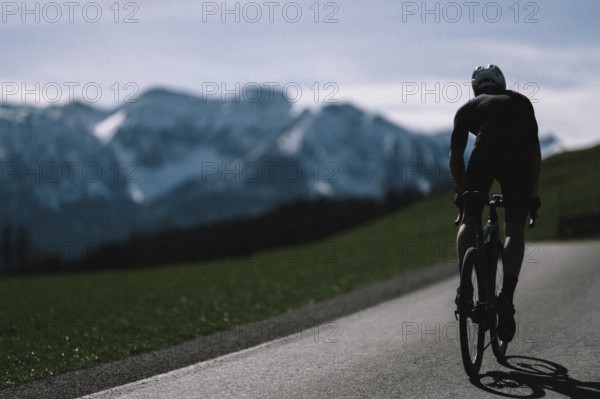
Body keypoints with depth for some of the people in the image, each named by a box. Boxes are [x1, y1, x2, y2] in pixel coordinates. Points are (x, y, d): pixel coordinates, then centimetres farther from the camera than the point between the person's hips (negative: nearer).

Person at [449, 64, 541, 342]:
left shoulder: (468, 108, 29)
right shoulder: (521, 102, 33)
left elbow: (455, 156, 21)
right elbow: (534, 150, 29)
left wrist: (462, 191, 31)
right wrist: (533, 192, 33)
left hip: (484, 154, -1)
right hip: (518, 159, 1)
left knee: (469, 223, 15)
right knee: (514, 231, 8)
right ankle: (507, 294, -8)